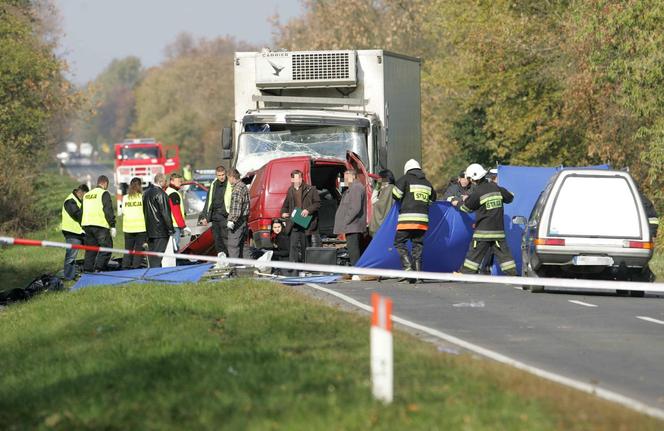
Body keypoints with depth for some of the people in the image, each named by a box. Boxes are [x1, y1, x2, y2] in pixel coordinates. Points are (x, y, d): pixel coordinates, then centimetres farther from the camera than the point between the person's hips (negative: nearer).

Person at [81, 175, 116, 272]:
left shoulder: (86, 195, 20)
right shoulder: (104, 194, -2)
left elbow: (81, 212, 22)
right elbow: (108, 211, -10)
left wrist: (83, 226, 25)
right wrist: (112, 226, -8)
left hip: (86, 225, 7)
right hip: (100, 225, -7)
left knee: (90, 249, 13)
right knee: (106, 247, -3)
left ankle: (87, 270, 10)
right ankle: (98, 269, -14)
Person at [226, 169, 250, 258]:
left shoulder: (238, 188, -16)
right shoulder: (244, 186, 17)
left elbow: (236, 206, -24)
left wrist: (232, 220, -24)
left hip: (238, 221, -11)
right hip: (243, 220, 11)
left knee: (233, 245, -11)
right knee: (240, 244, 16)